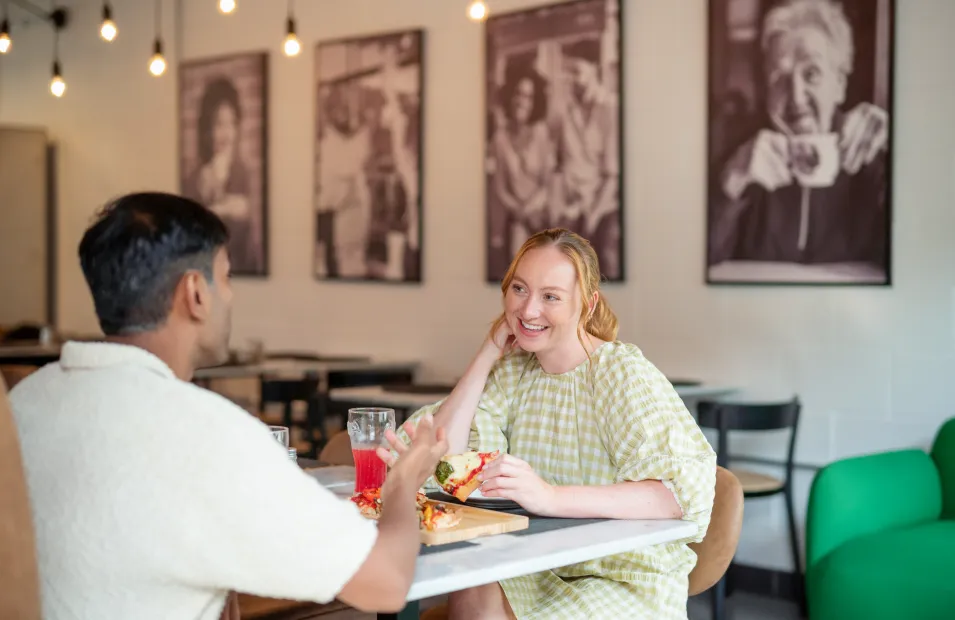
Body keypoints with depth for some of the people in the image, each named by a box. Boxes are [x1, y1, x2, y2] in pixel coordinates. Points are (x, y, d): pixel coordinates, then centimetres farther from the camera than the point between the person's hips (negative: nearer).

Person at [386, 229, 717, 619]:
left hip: (629, 580, -4)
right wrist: (489, 353, -5)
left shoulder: (625, 374, -12)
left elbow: (685, 492, -27)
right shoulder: (514, 371, 6)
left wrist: (551, 496, -38)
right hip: (541, 569, 5)